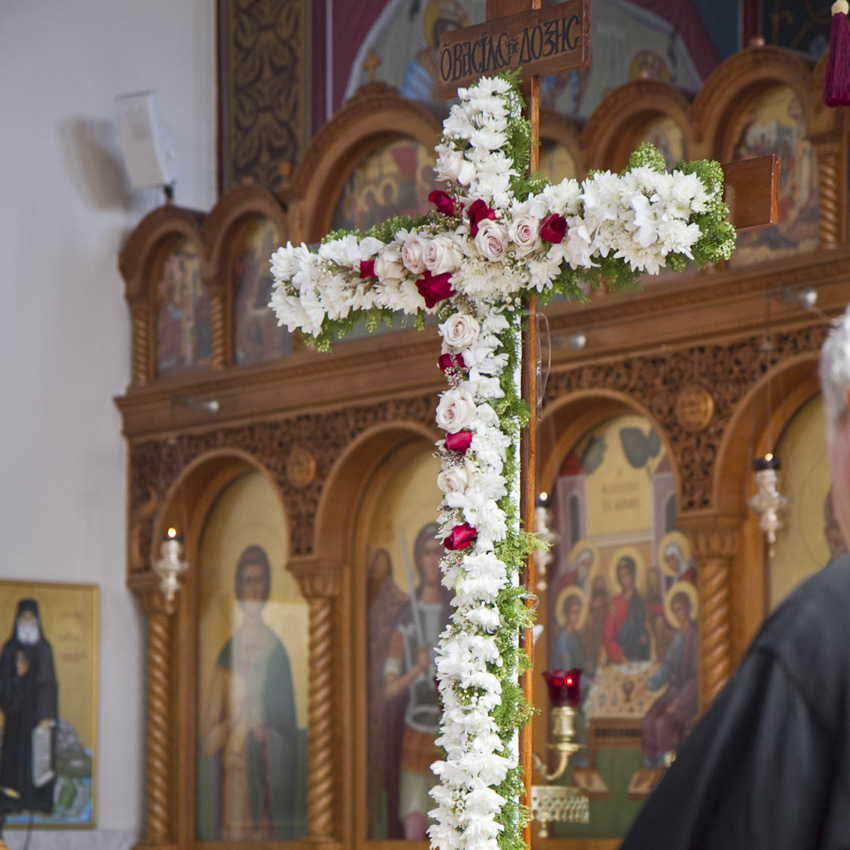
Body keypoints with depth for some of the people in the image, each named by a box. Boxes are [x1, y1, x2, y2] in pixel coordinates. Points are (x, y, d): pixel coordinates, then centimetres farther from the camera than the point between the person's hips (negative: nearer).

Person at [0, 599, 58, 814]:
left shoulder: (43, 648, 5)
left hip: (38, 708, 0)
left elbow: (49, 683, 0)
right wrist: (17, 674, -21)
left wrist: (47, 716, -8)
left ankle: (37, 800, -3)